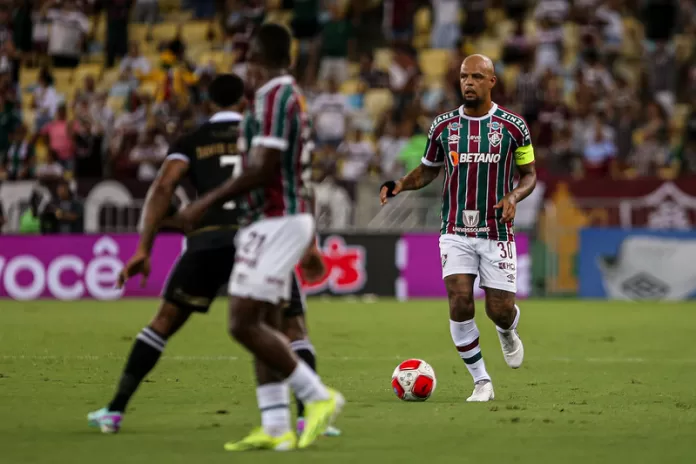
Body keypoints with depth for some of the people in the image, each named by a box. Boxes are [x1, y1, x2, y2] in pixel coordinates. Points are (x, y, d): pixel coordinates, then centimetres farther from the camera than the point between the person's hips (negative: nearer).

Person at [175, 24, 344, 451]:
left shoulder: (274, 96, -14)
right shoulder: (294, 96, 16)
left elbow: (262, 170, -20)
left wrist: (207, 203, -16)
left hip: (276, 221, -10)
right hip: (292, 217, 10)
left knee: (244, 324, -11)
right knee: (263, 325, 8)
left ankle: (318, 396, -7)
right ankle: (276, 429, 6)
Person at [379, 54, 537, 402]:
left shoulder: (512, 126, -2)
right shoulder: (443, 126, 4)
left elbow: (529, 174, 7)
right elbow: (428, 170, 16)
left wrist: (514, 196, -14)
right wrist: (400, 185, -4)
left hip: (496, 233, -1)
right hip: (456, 232, 1)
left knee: (500, 311, -2)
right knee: (460, 303, -15)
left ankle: (508, 333, 38)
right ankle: (481, 382, 0)